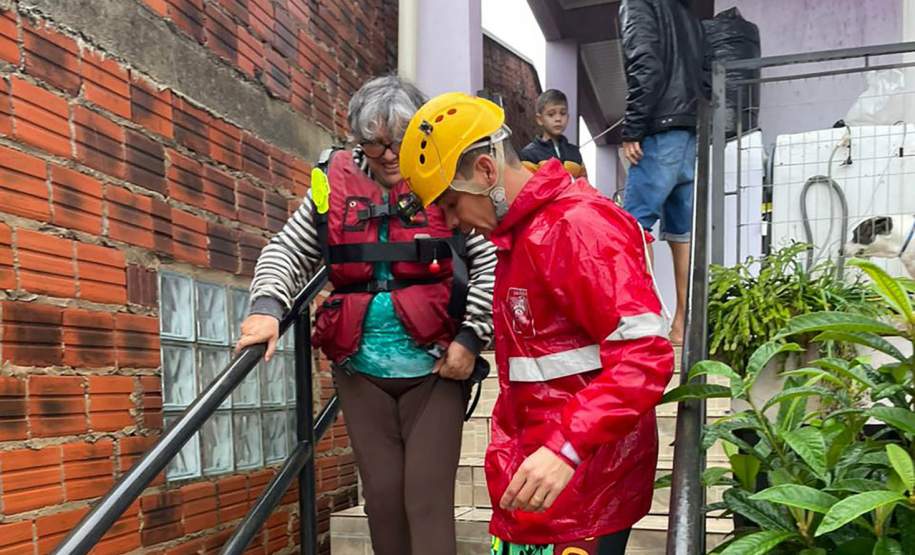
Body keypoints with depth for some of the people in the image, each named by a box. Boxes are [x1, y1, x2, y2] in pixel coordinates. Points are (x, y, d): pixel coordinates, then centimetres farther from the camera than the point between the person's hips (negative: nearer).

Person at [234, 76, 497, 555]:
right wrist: (267, 307, -10)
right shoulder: (334, 184, 4)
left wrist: (471, 336, -12)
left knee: (428, 497, -1)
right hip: (361, 370, 3)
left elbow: (492, 261, -6)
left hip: (436, 367, -3)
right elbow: (286, 253, 7)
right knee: (382, 494, 10)